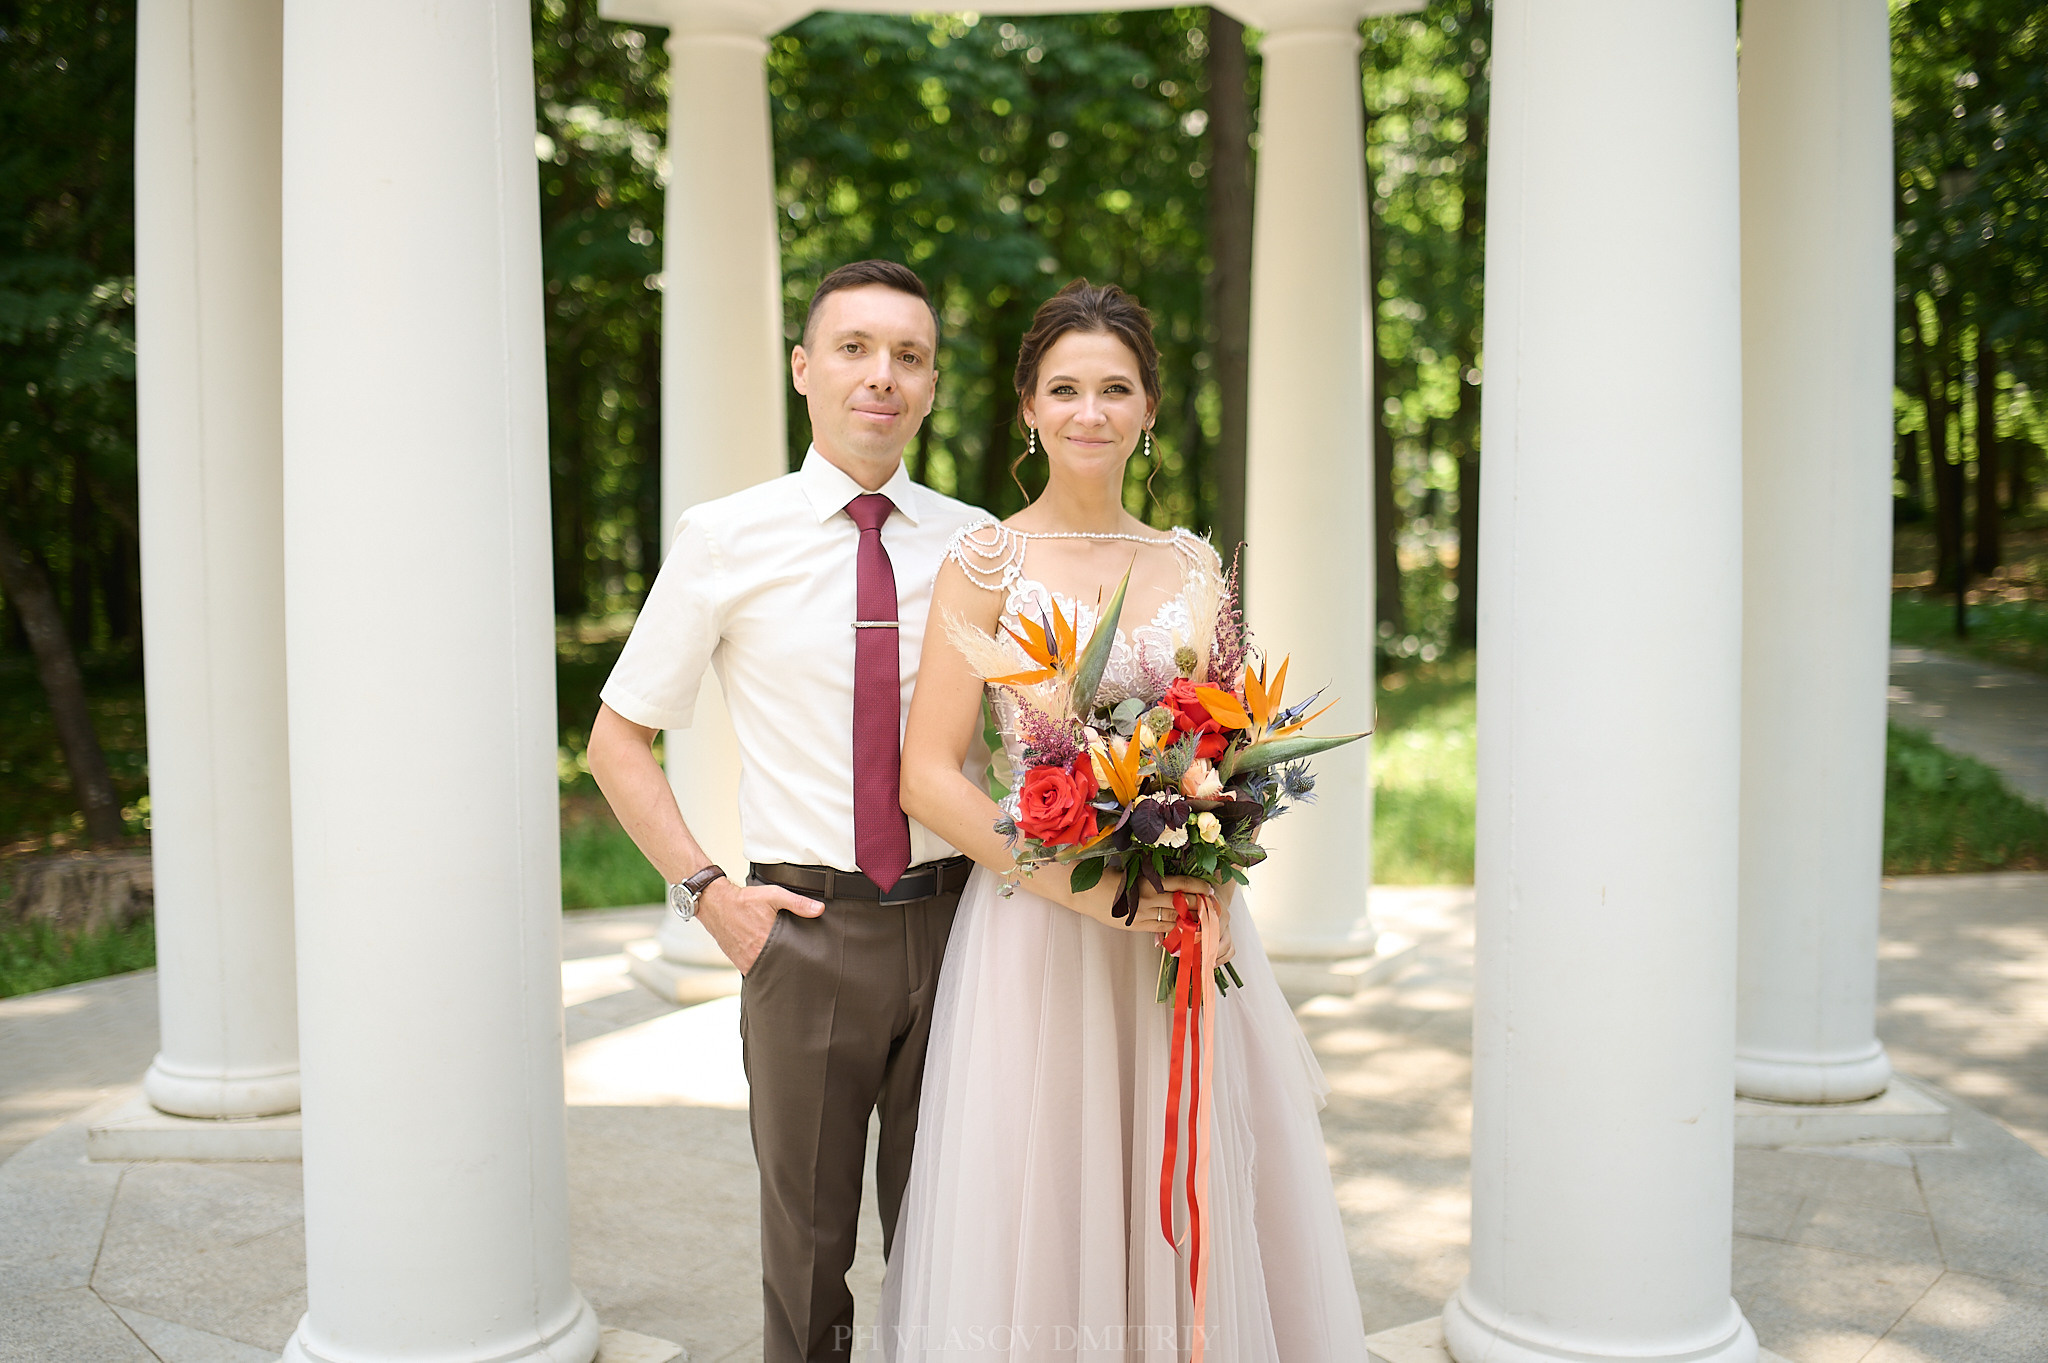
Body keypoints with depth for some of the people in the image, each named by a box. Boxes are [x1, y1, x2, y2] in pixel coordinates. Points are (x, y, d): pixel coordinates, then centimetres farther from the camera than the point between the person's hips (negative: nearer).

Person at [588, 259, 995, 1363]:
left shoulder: (976, 545, 3)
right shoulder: (727, 539, -3)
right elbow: (617, 742, 2)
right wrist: (706, 889, -8)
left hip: (951, 919, 2)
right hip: (805, 928, -2)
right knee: (807, 1243, 12)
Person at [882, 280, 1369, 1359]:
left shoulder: (1193, 566, 9)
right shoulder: (987, 562, -3)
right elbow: (928, 778, -8)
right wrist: (1087, 887, -17)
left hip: (1185, 933, 4)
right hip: (1038, 930, -3)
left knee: (1191, 1215, 10)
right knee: (1044, 1212, 3)